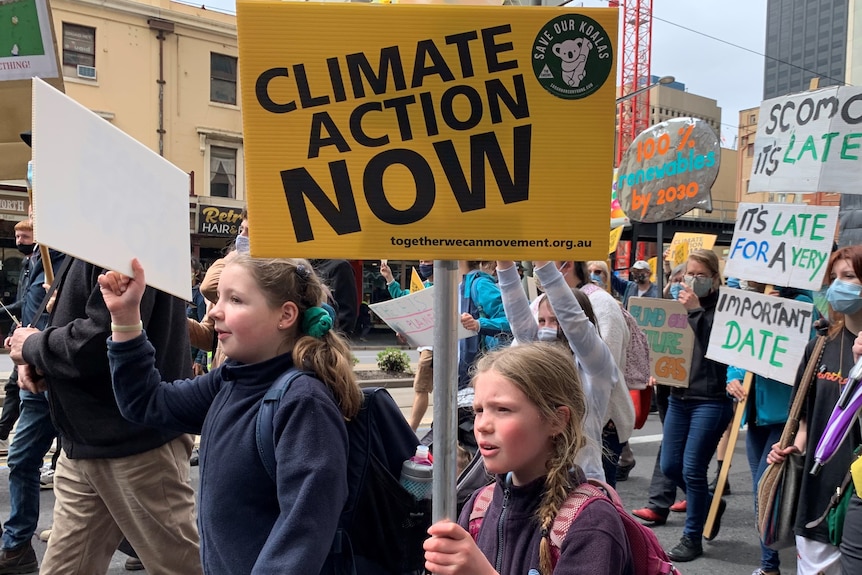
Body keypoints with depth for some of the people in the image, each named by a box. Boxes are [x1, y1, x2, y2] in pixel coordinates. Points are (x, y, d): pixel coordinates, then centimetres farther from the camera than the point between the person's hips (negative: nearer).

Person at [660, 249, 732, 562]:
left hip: (711, 400, -7)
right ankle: (710, 504, 37)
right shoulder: (679, 303, 10)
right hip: (679, 397, 7)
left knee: (692, 469, -2)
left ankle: (692, 539, 15)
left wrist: (697, 310, -22)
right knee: (670, 466, 10)